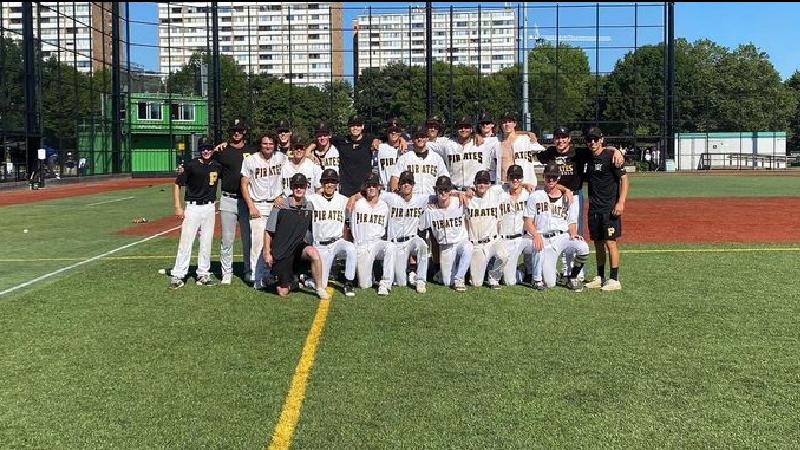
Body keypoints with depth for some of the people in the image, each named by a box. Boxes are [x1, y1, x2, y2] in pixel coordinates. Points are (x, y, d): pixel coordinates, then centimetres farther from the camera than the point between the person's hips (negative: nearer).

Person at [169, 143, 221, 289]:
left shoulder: (217, 166, 4)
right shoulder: (191, 165, -6)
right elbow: (177, 184, -2)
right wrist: (178, 207, -9)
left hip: (210, 208, 4)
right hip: (193, 207, -4)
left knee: (206, 243, 9)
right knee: (186, 241, -5)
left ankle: (203, 274, 19)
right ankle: (177, 275, 1)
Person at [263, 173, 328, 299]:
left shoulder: (309, 207, 1)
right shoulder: (280, 207, -8)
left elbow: (313, 229, 16)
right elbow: (268, 232, -2)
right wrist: (267, 253, -5)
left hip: (299, 247, 2)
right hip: (281, 252, -2)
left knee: (314, 253, -33)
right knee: (283, 292, -4)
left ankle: (320, 288, -18)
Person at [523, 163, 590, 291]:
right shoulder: (535, 196, 8)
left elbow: (572, 223, 13)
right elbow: (528, 222, 4)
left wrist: (573, 234, -10)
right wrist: (536, 235, -15)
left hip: (563, 236, 2)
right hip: (545, 240, -2)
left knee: (583, 247, -34)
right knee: (549, 283, -17)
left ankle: (572, 278, -6)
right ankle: (550, 270, 23)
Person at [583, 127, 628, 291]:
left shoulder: (610, 157, -9)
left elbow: (624, 179, -11)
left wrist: (621, 202, -20)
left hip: (610, 208, -7)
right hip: (594, 208, 7)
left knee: (611, 242, -7)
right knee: (598, 243, 12)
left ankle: (614, 280, -2)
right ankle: (600, 278, 20)